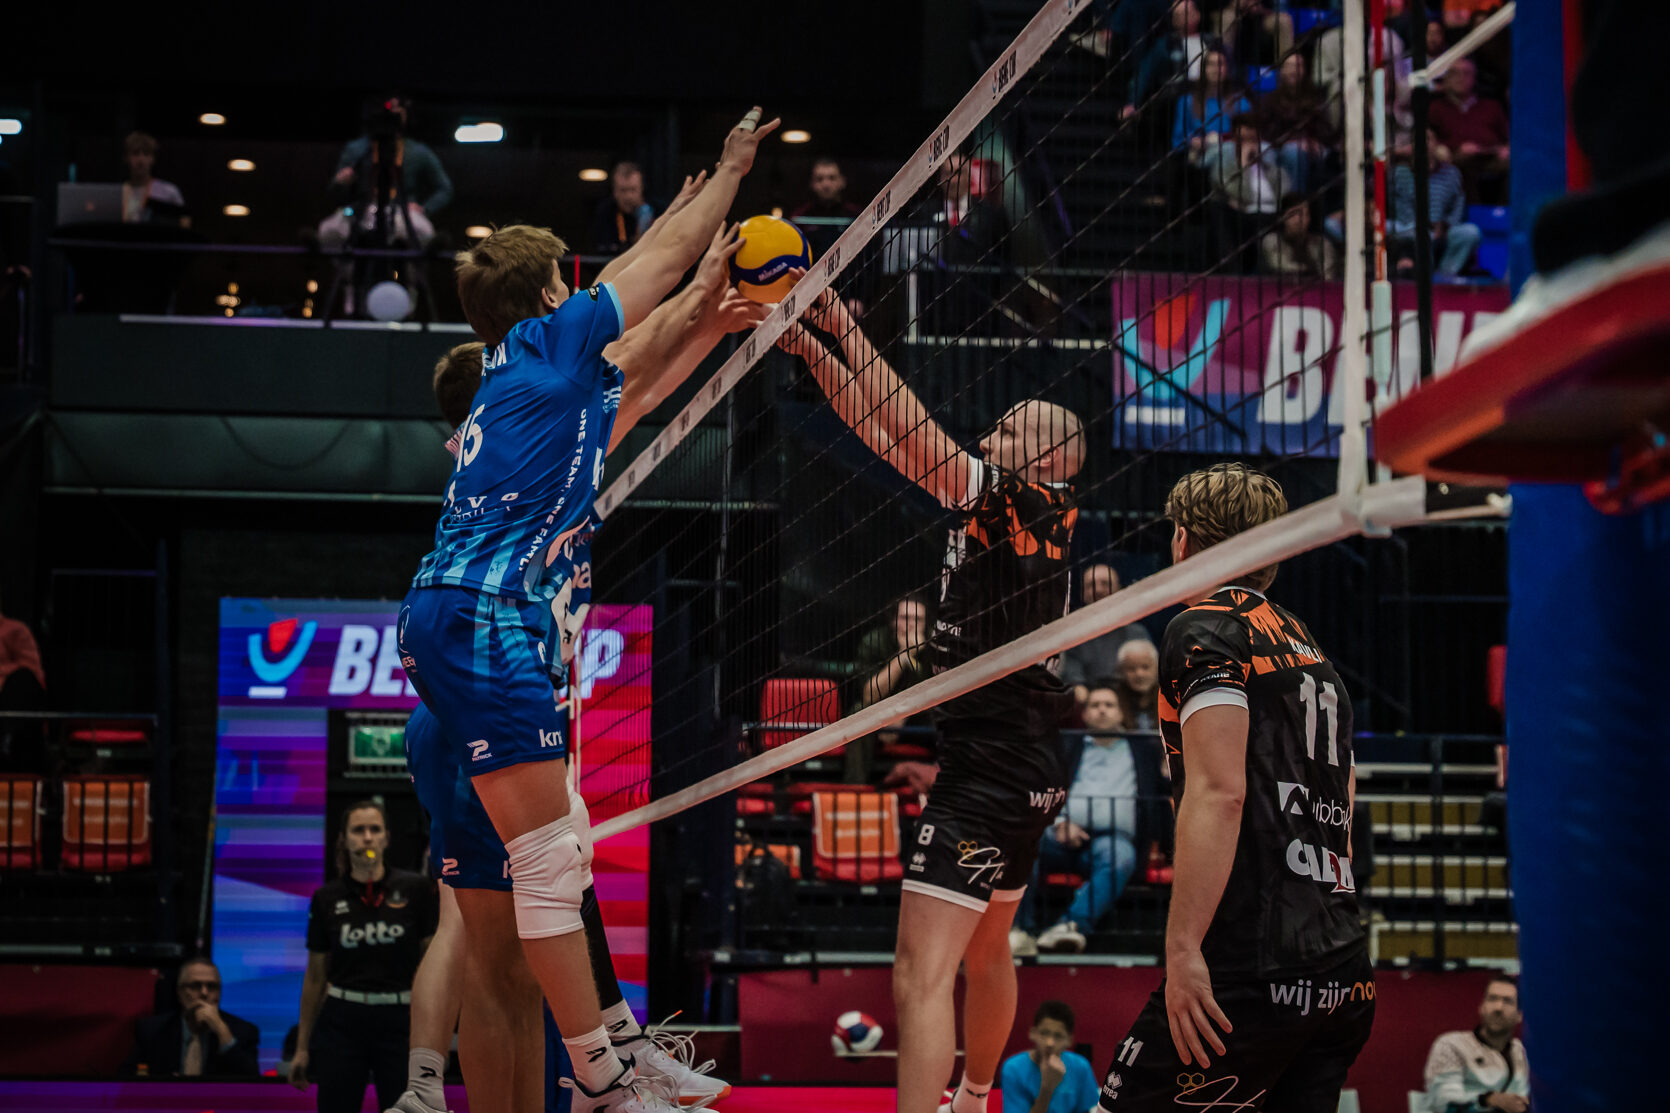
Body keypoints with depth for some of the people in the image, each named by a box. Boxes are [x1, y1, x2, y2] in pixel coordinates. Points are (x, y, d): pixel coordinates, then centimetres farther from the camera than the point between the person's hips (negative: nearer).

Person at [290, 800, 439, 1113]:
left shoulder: (415, 889, 0)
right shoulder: (327, 898, 4)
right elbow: (315, 977, 10)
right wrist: (302, 1046, 12)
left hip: (398, 1024, -1)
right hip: (342, 1025, 1)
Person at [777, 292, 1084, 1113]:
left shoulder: (1027, 503, -13)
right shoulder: (999, 511, 11)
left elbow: (911, 437, -21)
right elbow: (892, 440, 14)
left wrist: (848, 334, -16)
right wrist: (816, 351, 11)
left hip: (990, 774, -11)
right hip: (1024, 769, 11)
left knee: (923, 976, -19)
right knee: (987, 954, 29)